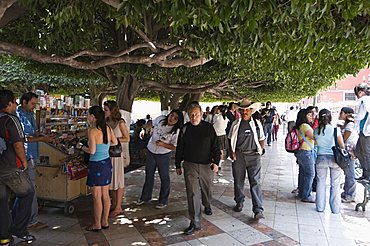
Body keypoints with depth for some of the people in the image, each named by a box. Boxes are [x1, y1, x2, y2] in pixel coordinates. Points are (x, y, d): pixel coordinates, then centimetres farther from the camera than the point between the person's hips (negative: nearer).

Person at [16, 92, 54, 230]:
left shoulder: (30, 115, 15)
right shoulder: (18, 116, -13)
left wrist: (45, 138, 3)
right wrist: (42, 139, -17)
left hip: (32, 156, 9)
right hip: (25, 157, -9)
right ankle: (32, 221, 4)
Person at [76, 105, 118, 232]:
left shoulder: (92, 131, -17)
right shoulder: (108, 128, 3)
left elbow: (92, 151, -20)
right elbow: (115, 142, 16)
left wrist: (81, 146, -4)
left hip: (96, 165, -7)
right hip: (107, 163, 7)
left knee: (97, 197, 5)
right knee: (105, 195, 15)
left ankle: (97, 225, 16)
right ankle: (105, 222, 26)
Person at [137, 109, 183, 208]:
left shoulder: (176, 131, -23)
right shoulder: (160, 119, -12)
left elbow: (174, 147, -21)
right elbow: (152, 123, 10)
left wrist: (162, 144, -32)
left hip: (164, 155, -5)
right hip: (150, 151, 5)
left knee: (164, 177, 7)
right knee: (149, 175, 18)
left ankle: (163, 201, 24)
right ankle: (145, 197, 36)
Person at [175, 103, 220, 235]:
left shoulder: (208, 127, -1)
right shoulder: (185, 129, 0)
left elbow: (215, 146, 3)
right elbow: (179, 149, 7)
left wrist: (216, 162, -5)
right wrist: (178, 166, 9)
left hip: (206, 165, 1)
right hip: (190, 166, -1)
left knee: (208, 189, 17)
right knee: (192, 193, -6)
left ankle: (208, 205, 51)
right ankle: (195, 223, 1)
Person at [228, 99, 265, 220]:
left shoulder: (257, 123, 8)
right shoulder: (236, 124, 7)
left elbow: (262, 139, 14)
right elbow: (231, 140, 10)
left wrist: (260, 150, -1)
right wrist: (232, 152, -3)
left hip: (253, 156, -1)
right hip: (238, 156, 1)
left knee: (255, 182, -7)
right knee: (238, 181, 11)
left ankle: (258, 210, -7)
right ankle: (239, 203, 31)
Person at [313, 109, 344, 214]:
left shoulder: (316, 131, -3)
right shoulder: (335, 129, -10)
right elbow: (342, 146, -3)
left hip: (321, 158, 2)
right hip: (334, 158, -1)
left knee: (321, 182, 11)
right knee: (335, 184, 9)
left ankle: (320, 207, 16)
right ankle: (335, 208, 16)